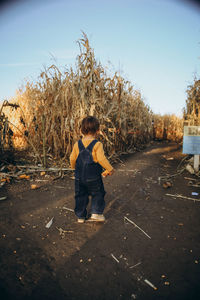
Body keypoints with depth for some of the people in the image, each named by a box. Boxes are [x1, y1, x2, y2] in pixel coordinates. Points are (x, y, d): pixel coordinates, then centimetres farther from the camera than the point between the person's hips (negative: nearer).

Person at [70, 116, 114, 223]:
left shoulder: (77, 144, -1)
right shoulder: (97, 144, -14)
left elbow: (72, 159, 5)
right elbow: (101, 159, -21)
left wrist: (74, 167, 25)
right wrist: (110, 169, -9)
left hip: (79, 177, 4)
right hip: (93, 178, -4)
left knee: (80, 196, 16)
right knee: (97, 194, 16)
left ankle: (80, 216, 24)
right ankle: (96, 213, 10)